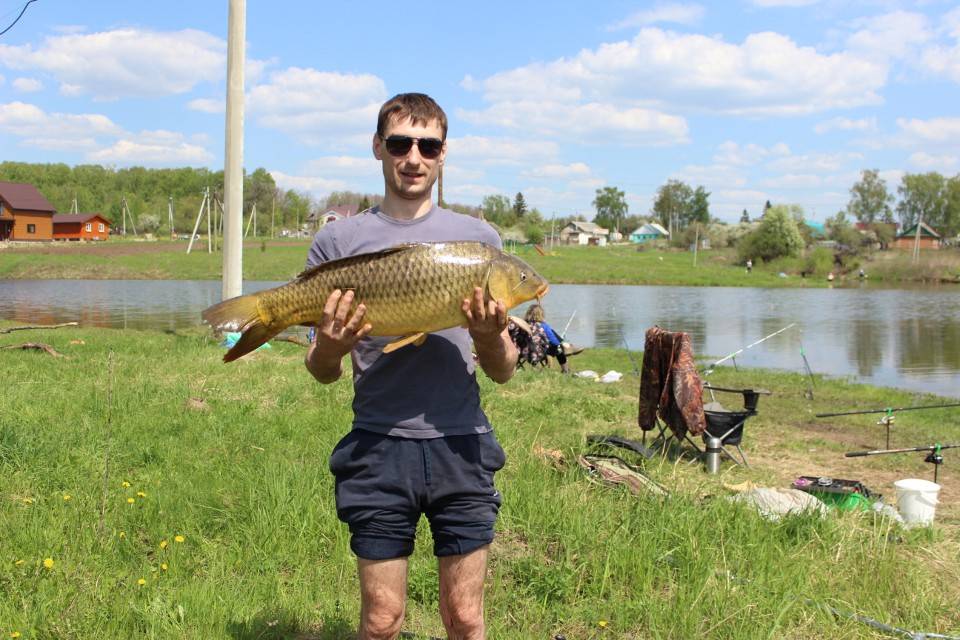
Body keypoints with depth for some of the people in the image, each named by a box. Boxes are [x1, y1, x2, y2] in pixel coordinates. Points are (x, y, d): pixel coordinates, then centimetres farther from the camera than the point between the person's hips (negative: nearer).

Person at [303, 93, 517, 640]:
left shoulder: (478, 239, 6)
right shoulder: (338, 241, 4)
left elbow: (503, 373, 8)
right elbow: (321, 374, 7)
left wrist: (491, 335, -14)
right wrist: (330, 346, -15)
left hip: (461, 446, 1)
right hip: (377, 448, -1)